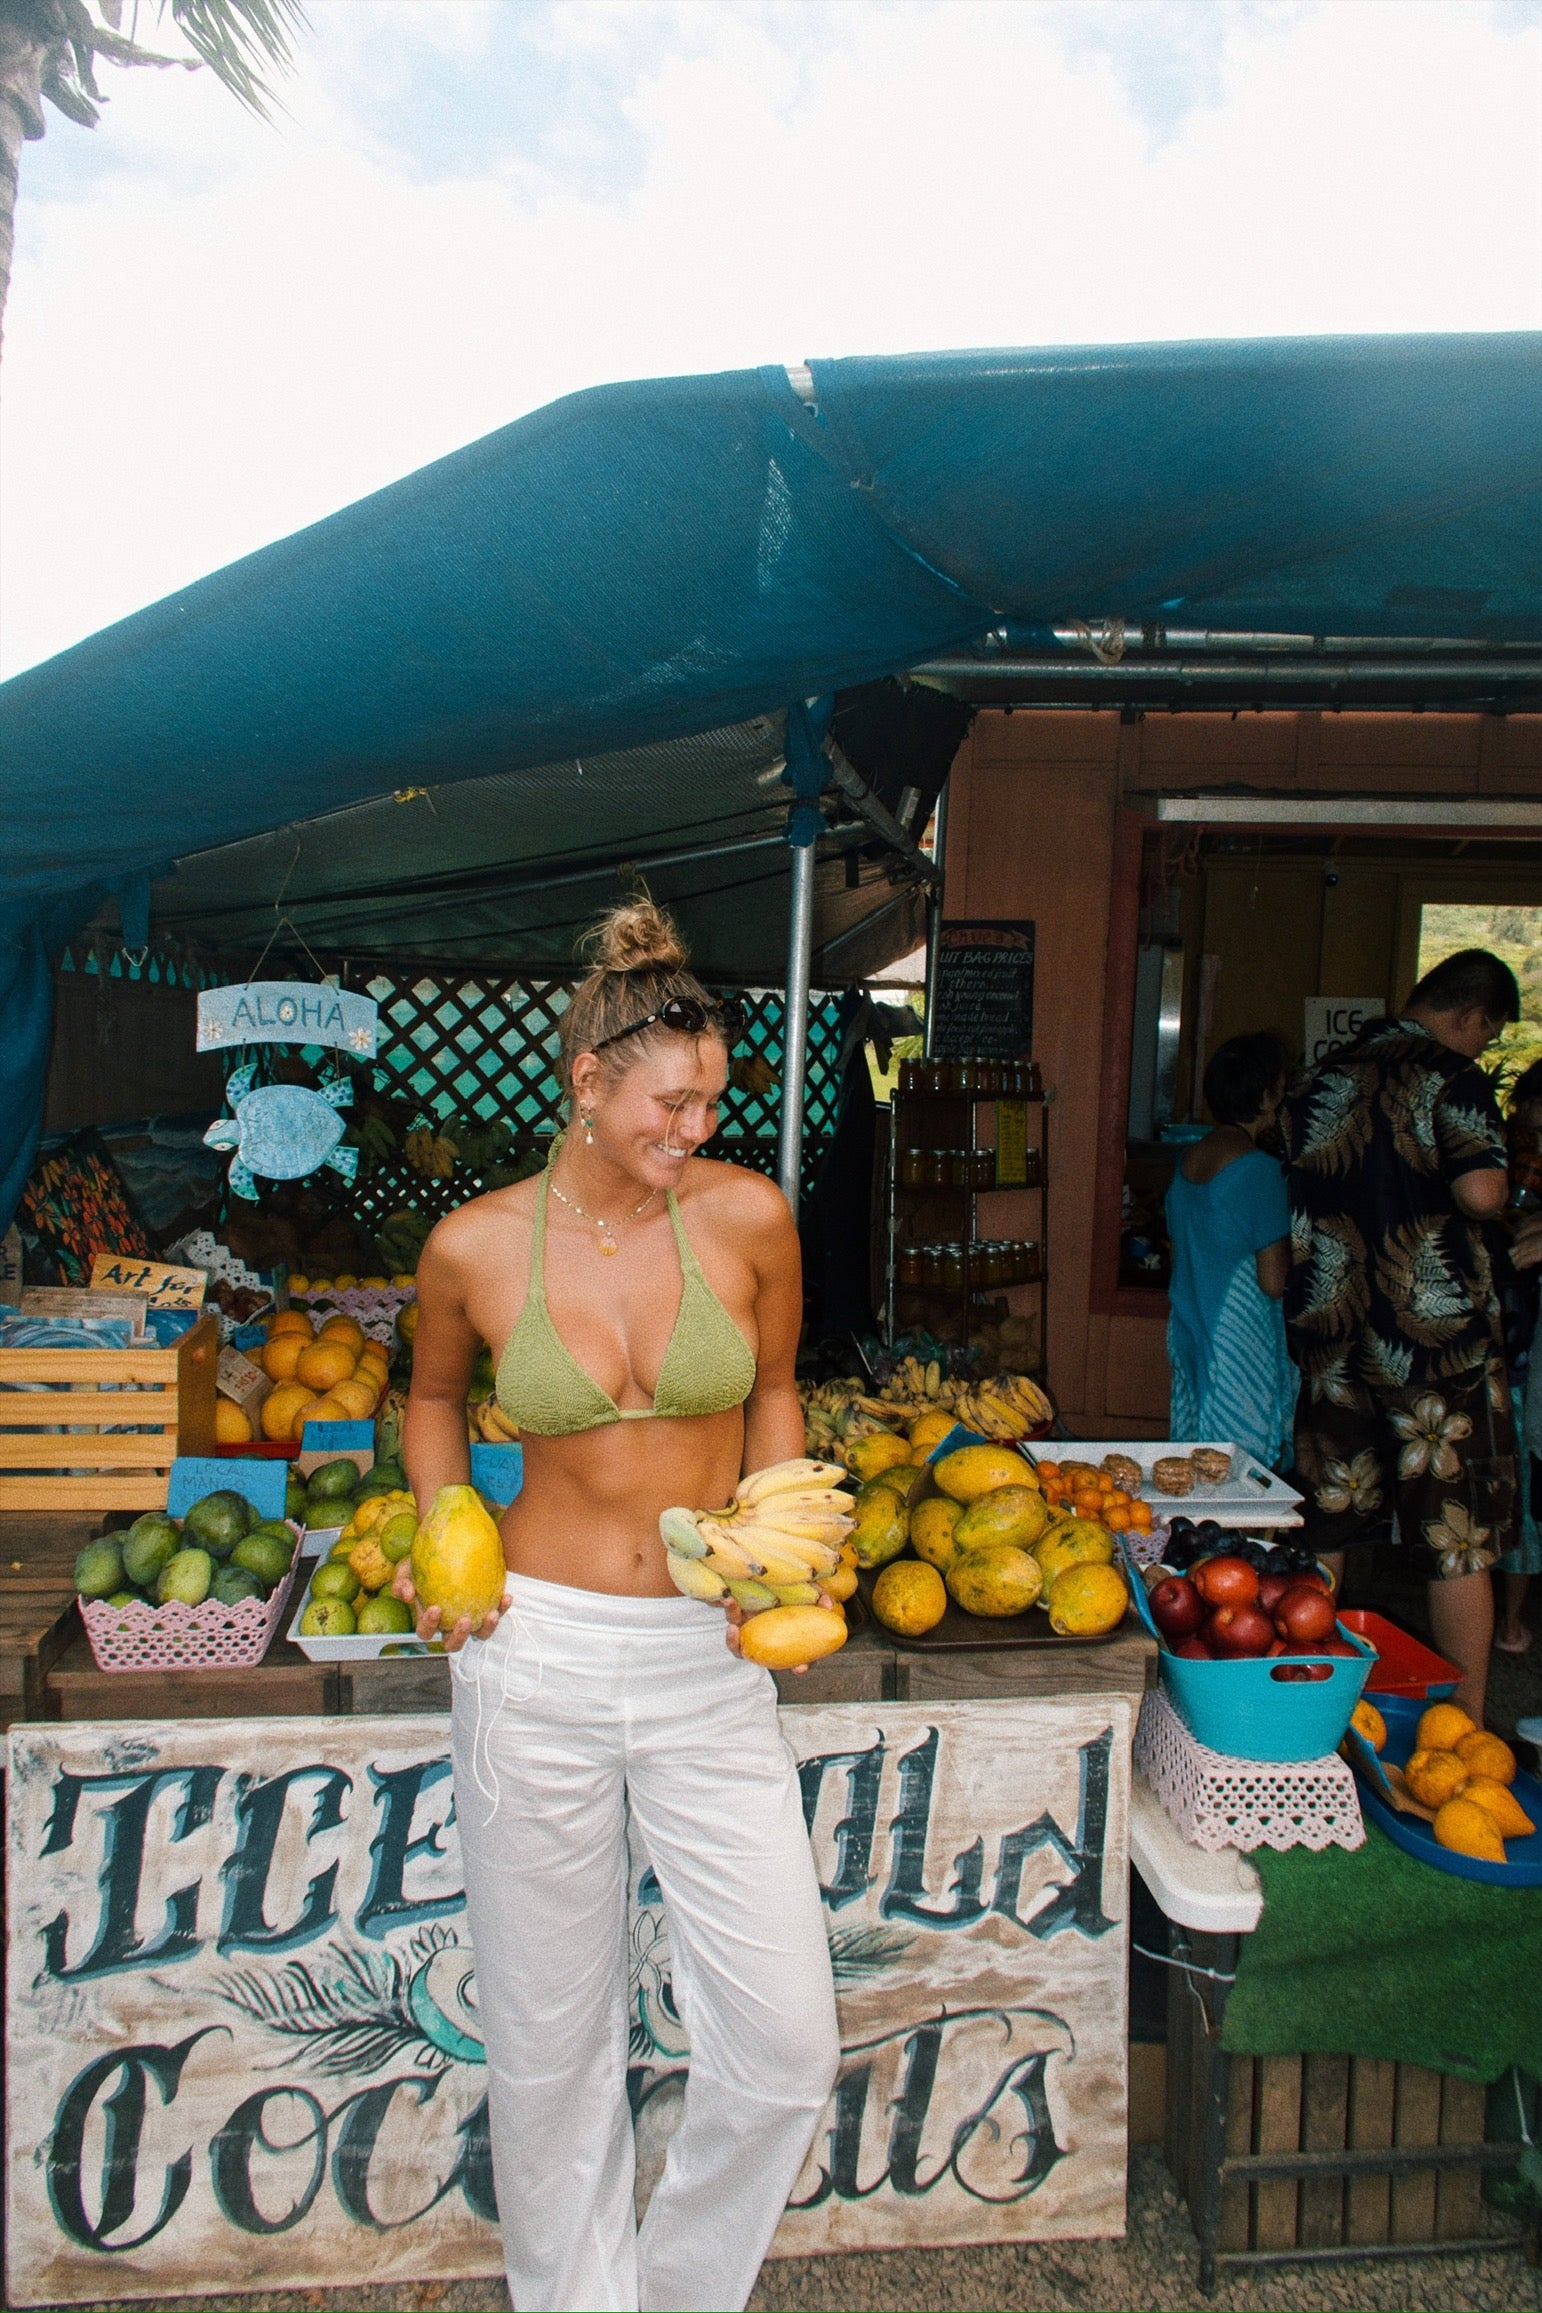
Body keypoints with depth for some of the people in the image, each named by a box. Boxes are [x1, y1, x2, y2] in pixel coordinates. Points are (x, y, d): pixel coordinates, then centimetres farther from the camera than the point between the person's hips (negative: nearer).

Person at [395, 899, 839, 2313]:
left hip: (709, 1665, 1)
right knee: (551, 2037, 14)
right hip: (536, 1659, -1)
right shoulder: (474, 1248, -6)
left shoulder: (748, 1215, -6)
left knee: (788, 2049, 3)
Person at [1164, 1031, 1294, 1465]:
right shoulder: (1261, 1169, -15)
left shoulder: (1190, 1158, 7)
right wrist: (1291, 1244, 3)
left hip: (1186, 1331, 8)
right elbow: (1272, 1282, -15)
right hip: (1240, 1340, -8)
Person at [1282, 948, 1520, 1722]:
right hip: (1435, 1335, -6)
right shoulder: (1453, 1077, -10)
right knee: (1459, 1541, 4)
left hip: (1330, 1331, 6)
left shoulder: (1329, 1073, 8)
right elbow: (1481, 1193, -21)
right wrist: (1494, 1183, 1)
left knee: (1323, 1526, 15)